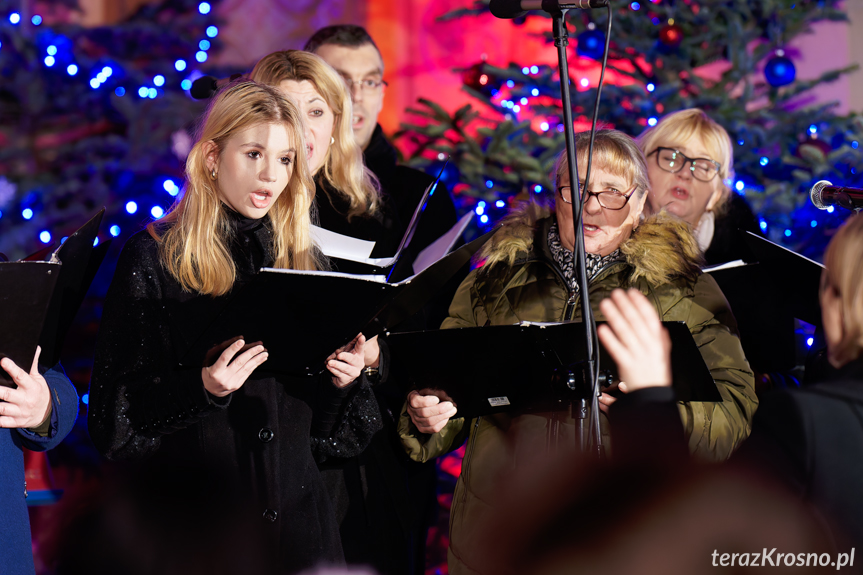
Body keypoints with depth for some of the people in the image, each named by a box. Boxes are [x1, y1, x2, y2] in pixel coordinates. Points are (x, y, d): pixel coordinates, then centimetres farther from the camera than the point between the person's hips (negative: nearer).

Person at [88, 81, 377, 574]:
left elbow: (320, 422, 14)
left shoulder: (302, 259, 10)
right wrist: (200, 389, -22)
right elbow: (115, 417, -8)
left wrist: (343, 380, -6)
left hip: (294, 510, 4)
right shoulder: (154, 257, -4)